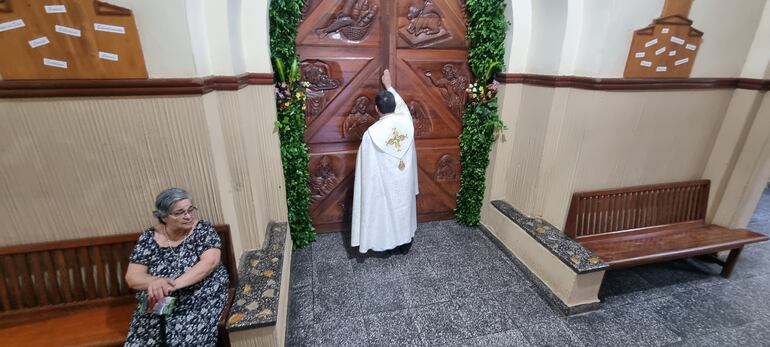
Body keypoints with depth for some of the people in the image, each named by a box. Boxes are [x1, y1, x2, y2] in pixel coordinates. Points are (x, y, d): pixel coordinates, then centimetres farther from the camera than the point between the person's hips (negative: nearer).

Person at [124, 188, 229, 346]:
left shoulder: (202, 229, -7)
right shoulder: (149, 238, 1)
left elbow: (210, 262, -19)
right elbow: (132, 277, -3)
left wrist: (172, 285, -30)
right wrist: (155, 282, -25)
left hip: (199, 302, -3)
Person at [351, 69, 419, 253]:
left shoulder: (371, 133, -23)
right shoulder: (406, 121, -11)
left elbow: (367, 169, -17)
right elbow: (401, 104, 13)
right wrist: (389, 86, 25)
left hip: (384, 184, -4)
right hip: (405, 181, 4)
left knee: (385, 212, 17)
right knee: (404, 209, 22)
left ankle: (386, 243, 37)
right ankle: (405, 241, 39)